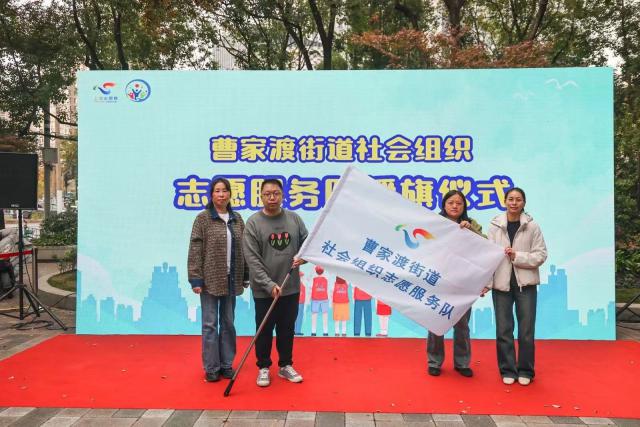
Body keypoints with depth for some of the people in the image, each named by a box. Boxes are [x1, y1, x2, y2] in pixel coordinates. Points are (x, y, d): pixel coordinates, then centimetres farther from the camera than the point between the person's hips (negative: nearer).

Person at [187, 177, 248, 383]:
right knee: (210, 324, 3)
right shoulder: (203, 218, -4)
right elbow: (195, 250, -7)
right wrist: (195, 279, -12)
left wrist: (245, 277, 10)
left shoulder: (237, 219, 8)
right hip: (210, 279, -4)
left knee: (228, 323, 12)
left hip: (231, 279, 4)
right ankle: (211, 367, 16)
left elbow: (242, 250, 11)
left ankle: (227, 364, 24)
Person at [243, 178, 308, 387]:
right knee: (264, 331, 10)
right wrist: (269, 285, -19)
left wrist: (302, 257, -14)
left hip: (291, 288, 3)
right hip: (264, 290, -3)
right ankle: (263, 368, 27)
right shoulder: (253, 223, -9)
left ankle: (286, 366, 31)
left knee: (287, 330, 15)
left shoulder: (294, 219, 1)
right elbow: (252, 259, -13)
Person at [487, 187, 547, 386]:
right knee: (503, 330, 7)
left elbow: (541, 255, -2)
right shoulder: (495, 226, -1)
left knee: (526, 330, 6)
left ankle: (525, 371, 24)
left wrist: (517, 256, -15)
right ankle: (508, 370, 22)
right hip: (501, 283, 1)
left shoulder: (532, 226, -1)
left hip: (525, 283, 0)